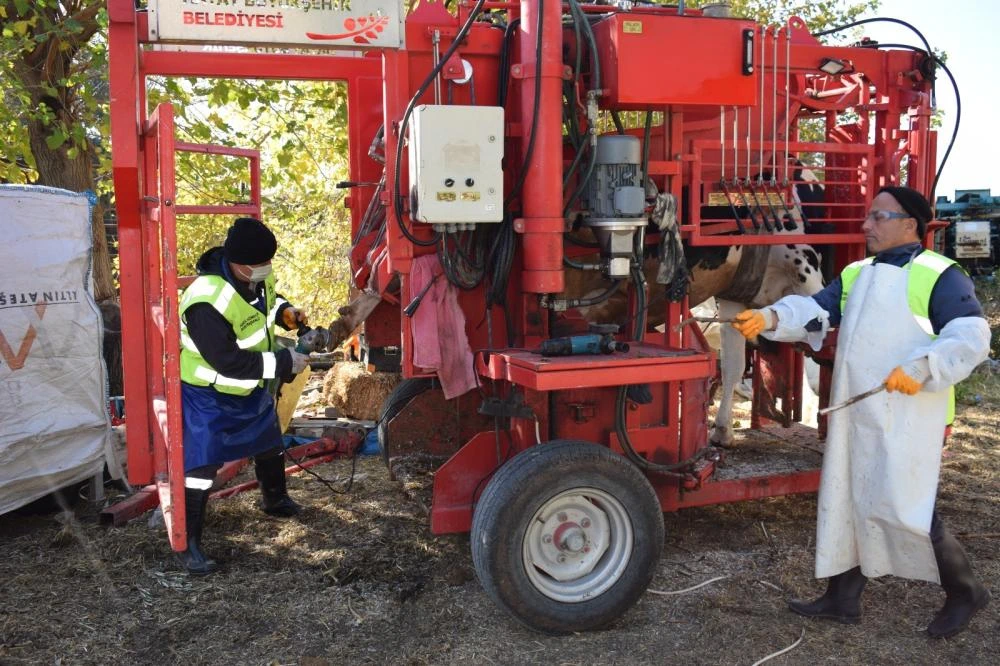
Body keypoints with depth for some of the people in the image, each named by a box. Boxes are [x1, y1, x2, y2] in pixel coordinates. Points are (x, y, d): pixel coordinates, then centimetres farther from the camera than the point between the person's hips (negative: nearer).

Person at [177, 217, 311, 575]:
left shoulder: (255, 276, -13)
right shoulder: (207, 303, -37)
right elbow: (229, 362, -35)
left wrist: (284, 311, -8)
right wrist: (284, 363, -31)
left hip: (249, 388, 9)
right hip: (208, 395, -8)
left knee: (270, 444, 24)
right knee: (202, 465, -9)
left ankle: (275, 499, 50)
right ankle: (189, 543, 3)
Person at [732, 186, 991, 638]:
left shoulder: (939, 275, -7)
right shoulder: (856, 274, 15)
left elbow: (971, 337, -14)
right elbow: (814, 313, 5)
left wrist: (921, 368, -26)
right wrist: (771, 319, -12)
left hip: (907, 418, -8)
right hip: (854, 414, 8)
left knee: (903, 509, -7)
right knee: (846, 501, 12)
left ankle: (965, 592, 18)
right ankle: (842, 598, 26)